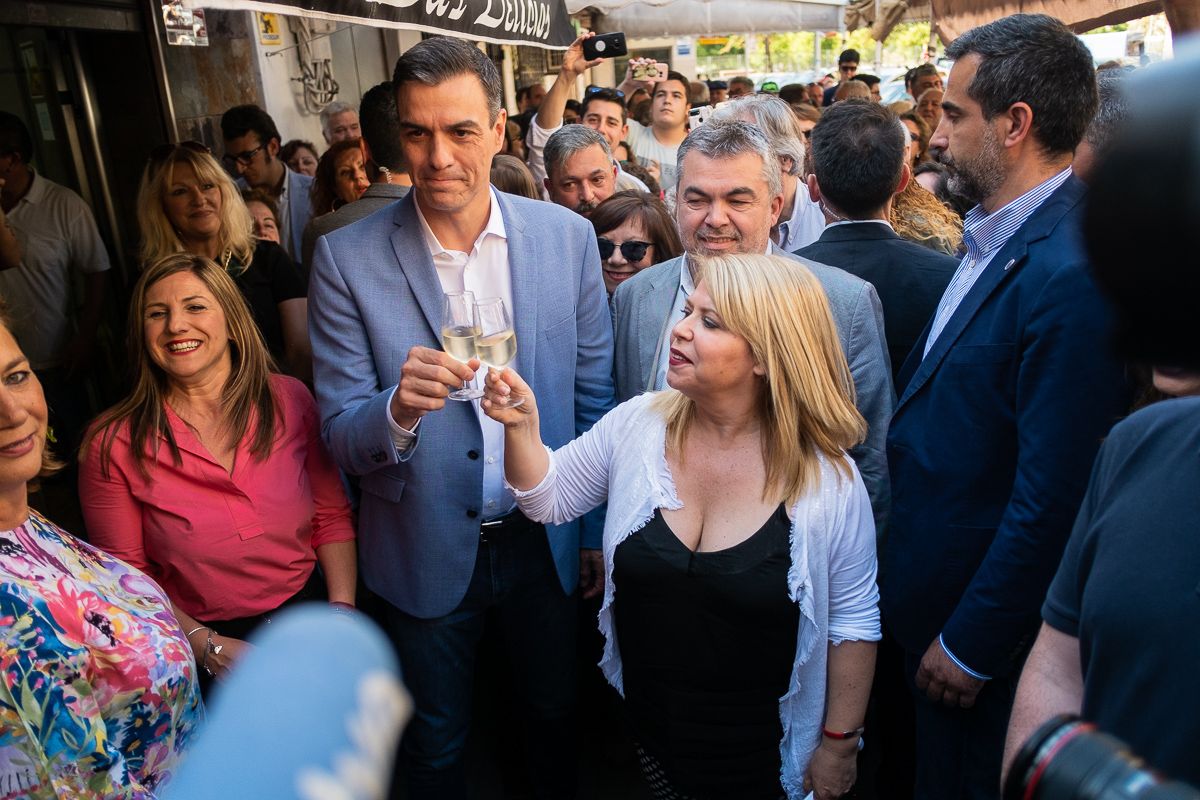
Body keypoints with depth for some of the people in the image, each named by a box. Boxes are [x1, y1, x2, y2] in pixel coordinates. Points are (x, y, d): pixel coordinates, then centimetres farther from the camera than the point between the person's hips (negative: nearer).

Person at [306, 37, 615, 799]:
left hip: (547, 540, 2)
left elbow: (594, 394, 0)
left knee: (554, 715, 26)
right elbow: (341, 436, -12)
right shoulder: (346, 258, -14)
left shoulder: (567, 235, -8)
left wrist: (600, 527, 4)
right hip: (426, 554, -1)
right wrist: (399, 408, -35)